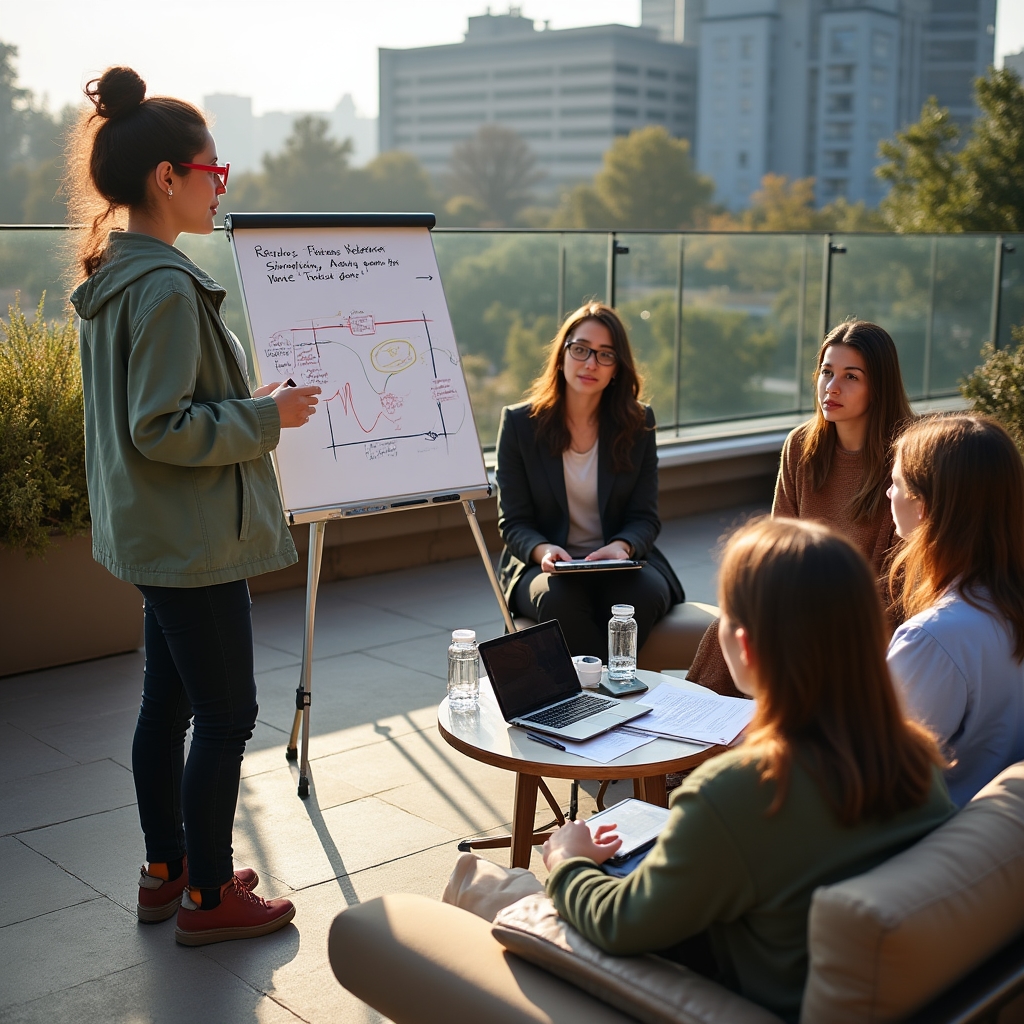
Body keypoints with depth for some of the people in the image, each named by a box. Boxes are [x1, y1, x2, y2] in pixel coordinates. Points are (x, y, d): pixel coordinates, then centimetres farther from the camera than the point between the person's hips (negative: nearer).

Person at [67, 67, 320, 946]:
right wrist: (266, 415, -15)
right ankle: (207, 898, 14)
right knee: (226, 710, 1)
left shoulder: (113, 275, 11)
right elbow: (162, 428, -24)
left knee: (167, 701, 18)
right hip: (194, 539, -10)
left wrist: (250, 398, 13)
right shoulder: (165, 287, -21)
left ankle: (167, 870, 32)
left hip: (153, 535, 10)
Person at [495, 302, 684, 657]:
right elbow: (513, 522, -1)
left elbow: (645, 517, 3)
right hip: (544, 565, -1)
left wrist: (621, 547, -21)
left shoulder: (638, 423, 5)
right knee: (557, 598, -35)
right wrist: (542, 550, -24)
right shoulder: (519, 423, 1)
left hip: (620, 562, 1)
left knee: (644, 593, -33)